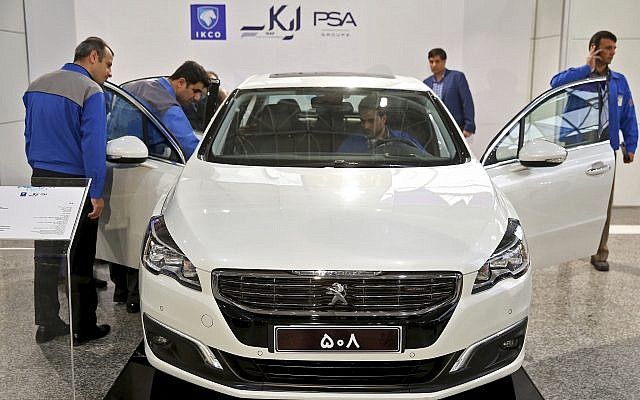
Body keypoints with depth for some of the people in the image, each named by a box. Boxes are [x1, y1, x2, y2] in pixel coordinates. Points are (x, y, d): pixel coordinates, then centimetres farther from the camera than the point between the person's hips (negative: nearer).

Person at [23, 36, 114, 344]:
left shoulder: (36, 86, 11)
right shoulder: (90, 91, -13)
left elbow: (29, 137, 15)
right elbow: (93, 146, -19)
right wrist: (97, 194, -17)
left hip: (41, 181, 7)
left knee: (46, 254, 12)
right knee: (80, 258, 3)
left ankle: (46, 324, 20)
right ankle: (83, 327, 12)